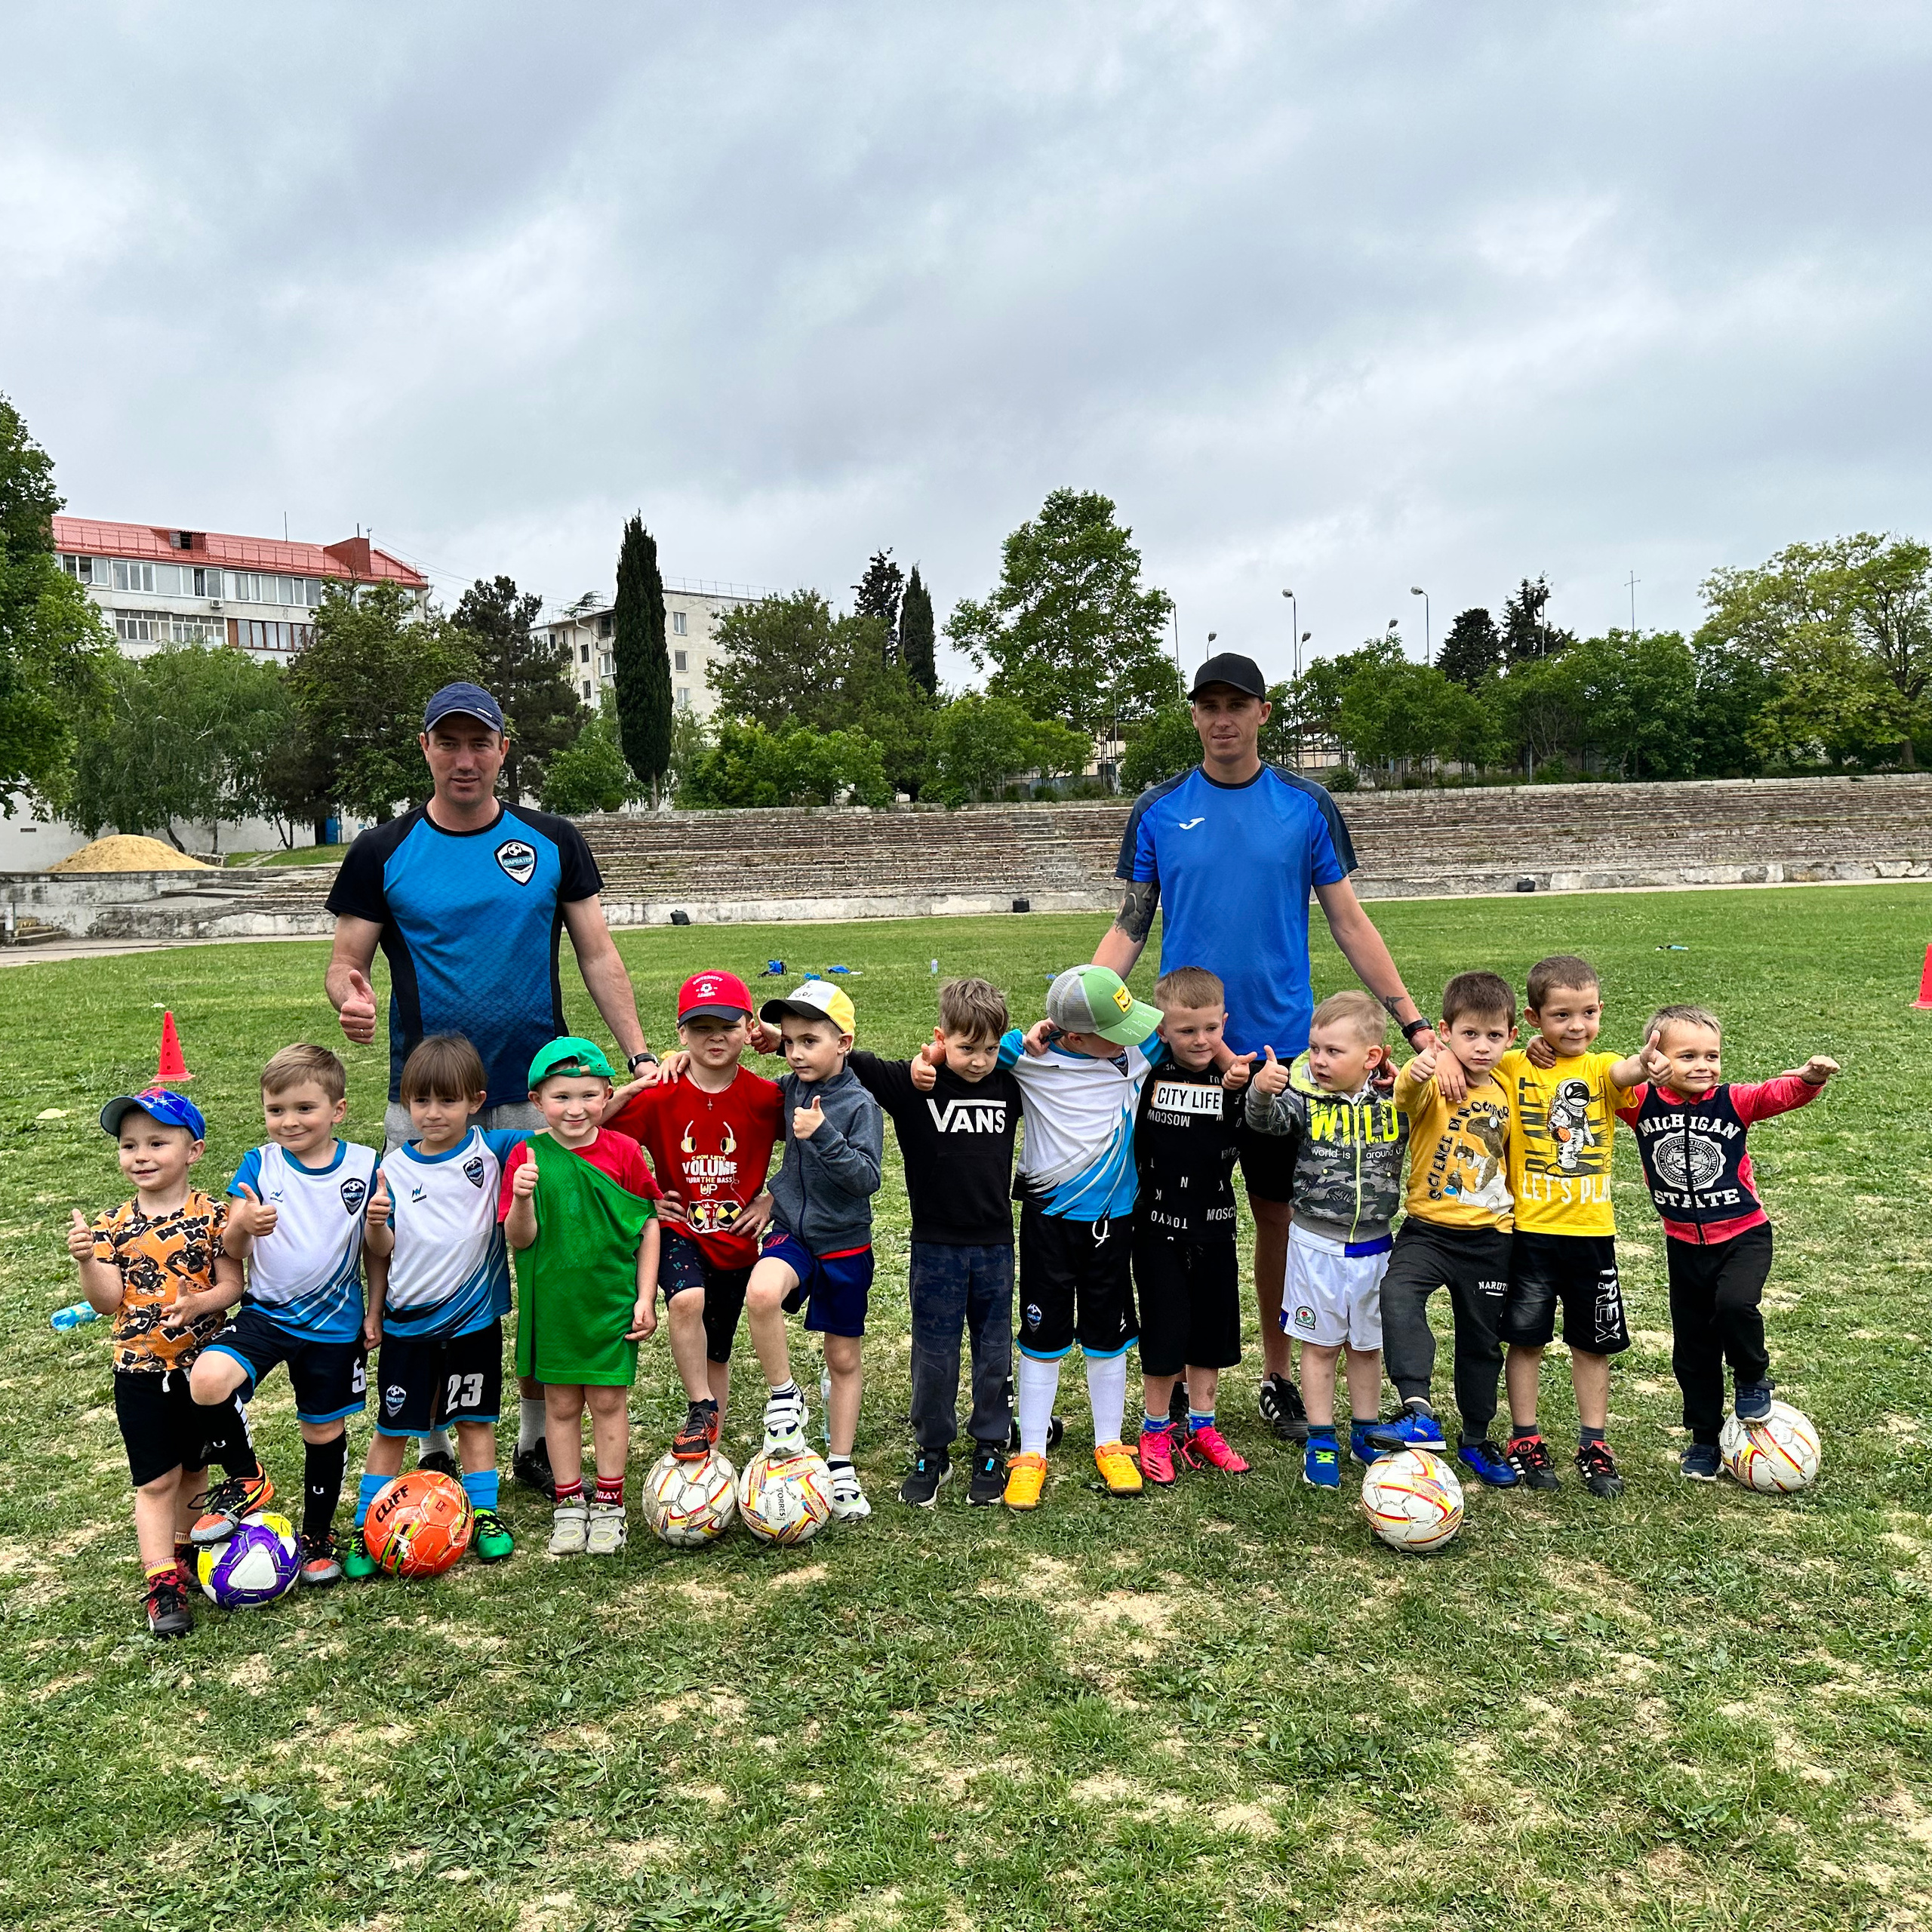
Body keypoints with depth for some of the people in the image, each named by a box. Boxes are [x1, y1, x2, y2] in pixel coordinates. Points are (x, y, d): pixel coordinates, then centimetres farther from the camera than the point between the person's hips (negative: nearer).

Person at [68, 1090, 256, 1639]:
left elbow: (231, 1283, -8)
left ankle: (181, 1548, 37)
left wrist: (200, 1303, -27)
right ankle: (162, 1580, 9)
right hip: (139, 1370, 0)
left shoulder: (211, 1215, -7)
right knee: (156, 1480, 4)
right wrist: (87, 1261, -23)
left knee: (193, 1468, 16)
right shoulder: (113, 1226, -1)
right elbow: (107, 1301, -6)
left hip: (202, 1362, 0)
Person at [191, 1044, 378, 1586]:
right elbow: (231, 1251, -8)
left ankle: (317, 1538, 35)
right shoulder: (259, 1165, -4)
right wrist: (244, 1226, -31)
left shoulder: (364, 1165, -5)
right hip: (265, 1312, 0)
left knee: (323, 1429, 11)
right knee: (207, 1382, -26)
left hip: (333, 1322, 0)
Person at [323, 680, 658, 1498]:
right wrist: (351, 997, -20)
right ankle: (438, 1450, 22)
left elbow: (598, 957, 6)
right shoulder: (383, 853, 4)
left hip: (537, 1097, 1)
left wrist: (640, 1056, -4)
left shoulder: (553, 842, 6)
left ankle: (537, 1440, 21)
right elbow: (346, 960, 5)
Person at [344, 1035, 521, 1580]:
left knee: (475, 1420, 12)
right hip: (407, 1322, 1)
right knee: (390, 1427, 9)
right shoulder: (394, 1167, -2)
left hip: (474, 1317, 0)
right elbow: (383, 1249, 4)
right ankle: (367, 1529, 20)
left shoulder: (492, 1148, -6)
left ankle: (485, 1515, 24)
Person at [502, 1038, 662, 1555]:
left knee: (608, 1400, 6)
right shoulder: (527, 1156, -6)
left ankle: (609, 1504, 20)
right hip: (552, 1301, 1)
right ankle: (568, 1505, 24)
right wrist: (523, 1198, -28)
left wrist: (646, 1298, -3)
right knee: (561, 1402, 11)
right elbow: (519, 1239, -8)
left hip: (611, 1299, 0)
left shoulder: (624, 1151, -6)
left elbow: (649, 1226, 0)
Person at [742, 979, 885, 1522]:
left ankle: (840, 1468, 27)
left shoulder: (860, 1105, -14)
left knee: (844, 1360, 10)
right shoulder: (788, 1092, -1)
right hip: (791, 1233, 2)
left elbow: (867, 1179, -22)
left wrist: (823, 1136, -32)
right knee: (761, 1292, -31)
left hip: (845, 1244, -2)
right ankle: (782, 1396, -9)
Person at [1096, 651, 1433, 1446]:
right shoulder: (1159, 810, 3)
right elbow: (1129, 927, 4)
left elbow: (1348, 921, 5)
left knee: (1278, 1211, 8)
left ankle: (1279, 1377, 24)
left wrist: (1412, 1021, -1)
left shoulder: (1307, 806, 3)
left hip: (1281, 1044, 0)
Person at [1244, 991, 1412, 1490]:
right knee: (1320, 1344, 9)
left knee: (1368, 1344, 17)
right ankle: (1321, 1440, 21)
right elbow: (1266, 1121, -25)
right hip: (1317, 1245, -2)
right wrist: (1262, 1091, -48)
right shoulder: (1305, 1098, -11)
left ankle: (1366, 1430, 34)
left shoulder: (1398, 1099, -5)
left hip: (1374, 1247, 2)